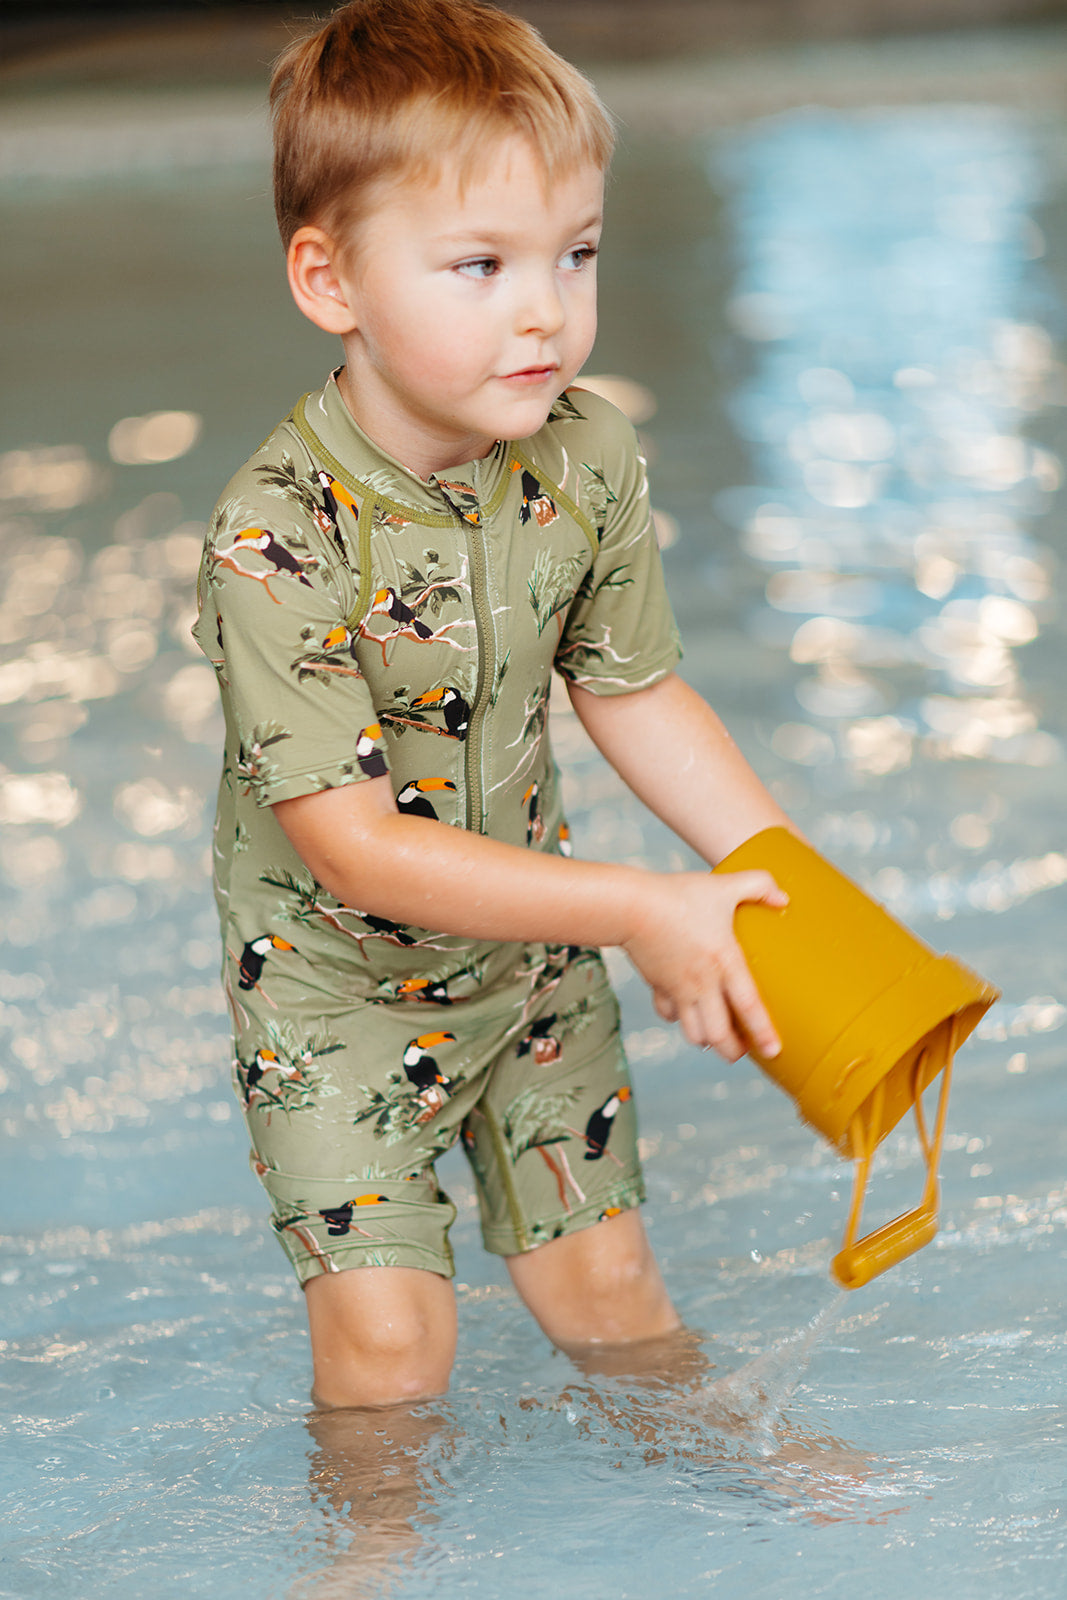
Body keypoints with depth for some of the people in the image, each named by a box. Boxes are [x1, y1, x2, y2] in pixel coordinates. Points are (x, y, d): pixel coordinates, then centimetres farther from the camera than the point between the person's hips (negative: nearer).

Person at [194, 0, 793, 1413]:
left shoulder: (591, 461, -13)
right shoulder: (277, 536, -31)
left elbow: (635, 693, 2)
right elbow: (357, 846, -30)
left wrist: (796, 892, -7)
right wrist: (641, 911, -33)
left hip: (533, 951, 4)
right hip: (337, 987, -4)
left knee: (601, 1276, 15)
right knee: (389, 1337, -5)